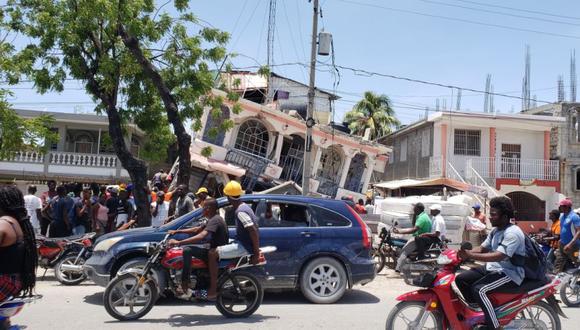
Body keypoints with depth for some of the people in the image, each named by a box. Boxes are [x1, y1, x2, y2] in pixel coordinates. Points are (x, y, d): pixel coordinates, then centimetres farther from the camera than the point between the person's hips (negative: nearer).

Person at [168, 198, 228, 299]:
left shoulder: (214, 220, -18)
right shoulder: (213, 219, 15)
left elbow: (201, 236, -32)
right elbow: (197, 230, 21)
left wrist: (179, 242, -33)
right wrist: (177, 231, 12)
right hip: (215, 250, 11)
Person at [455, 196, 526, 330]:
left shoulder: (512, 233, -20)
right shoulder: (496, 231, 12)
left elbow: (498, 256, -31)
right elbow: (482, 248, 11)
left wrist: (470, 256, -35)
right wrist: (465, 253, -10)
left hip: (510, 273, -10)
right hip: (493, 268, 10)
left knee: (479, 290, -30)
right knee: (460, 279, -2)